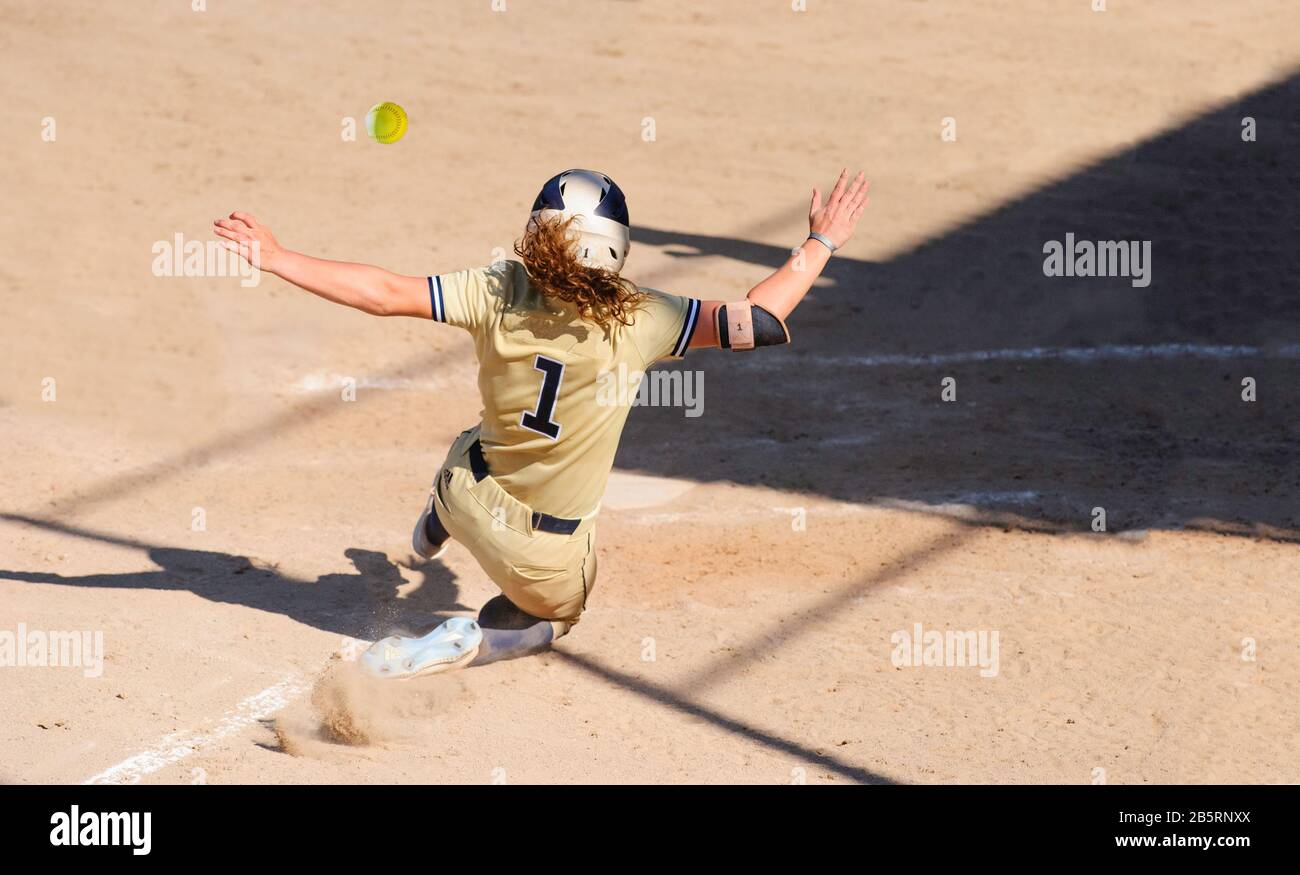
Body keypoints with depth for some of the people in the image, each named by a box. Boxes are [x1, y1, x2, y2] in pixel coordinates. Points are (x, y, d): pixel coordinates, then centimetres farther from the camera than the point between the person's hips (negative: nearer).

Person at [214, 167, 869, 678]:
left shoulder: (497, 293, -18)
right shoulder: (641, 322, -24)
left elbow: (384, 293, -19)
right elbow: (758, 320, -20)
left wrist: (275, 259, -11)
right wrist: (821, 243, -6)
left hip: (474, 493, 4)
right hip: (552, 559, -3)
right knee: (553, 618, 27)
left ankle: (438, 523, 55)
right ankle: (464, 642, -2)